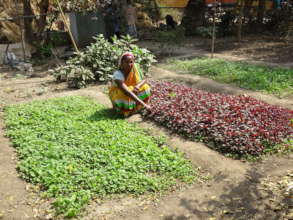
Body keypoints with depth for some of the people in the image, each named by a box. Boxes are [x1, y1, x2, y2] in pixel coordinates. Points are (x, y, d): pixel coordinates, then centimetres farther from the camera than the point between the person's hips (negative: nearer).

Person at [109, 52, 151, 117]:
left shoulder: (135, 67, -19)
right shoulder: (118, 75, -35)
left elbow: (143, 80, -13)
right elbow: (127, 92, -44)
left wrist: (138, 86, -38)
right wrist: (143, 104, -50)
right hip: (117, 94, -5)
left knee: (145, 87, -18)